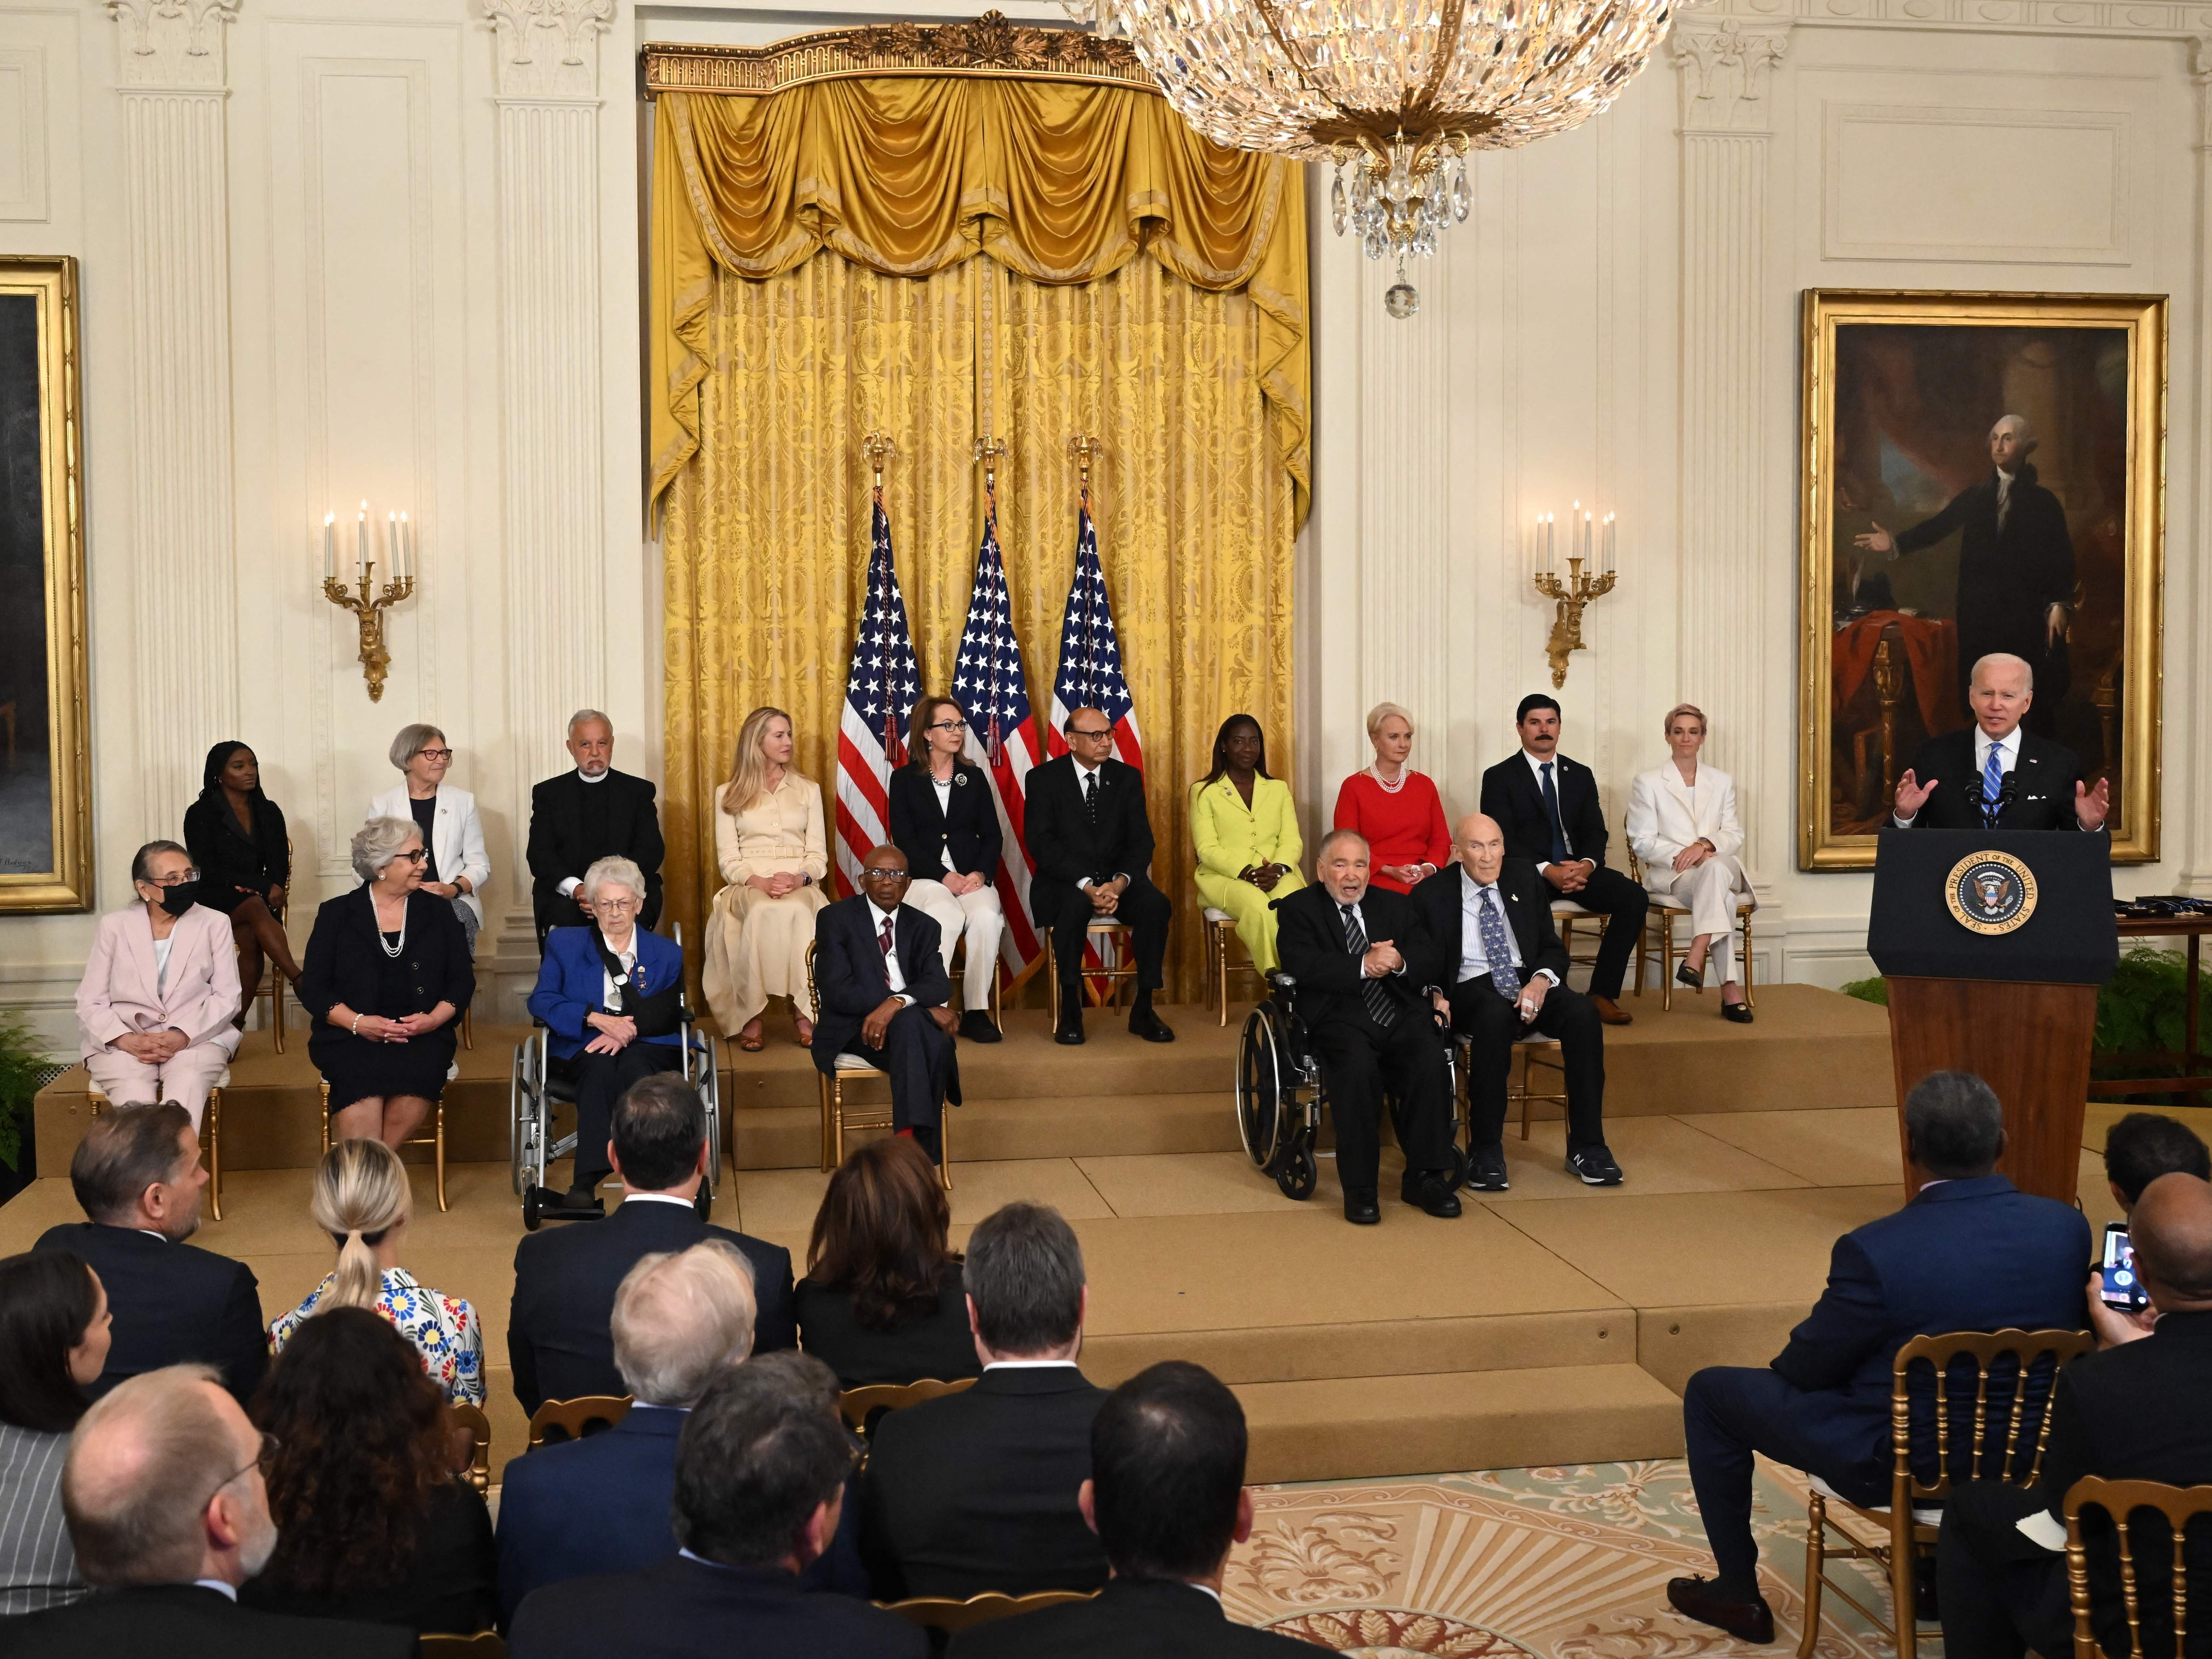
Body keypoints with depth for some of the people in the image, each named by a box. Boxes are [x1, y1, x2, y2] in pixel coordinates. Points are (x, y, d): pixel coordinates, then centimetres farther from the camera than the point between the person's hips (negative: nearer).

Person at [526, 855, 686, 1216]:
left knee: (634, 1067, -36)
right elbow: (541, 1001, 2)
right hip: (583, 1045, 0)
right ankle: (585, 1183, -47)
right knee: (600, 1068, -36)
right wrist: (597, 1019, -14)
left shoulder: (667, 954, 18)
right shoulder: (565, 945, 17)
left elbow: (669, 1013, 3)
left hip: (648, 1046, 0)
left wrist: (627, 1029, -18)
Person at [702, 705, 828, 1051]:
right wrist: (759, 881, -17)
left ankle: (804, 1011, -31)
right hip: (749, 887, -1)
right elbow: (728, 859, 4)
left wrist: (800, 879, -13)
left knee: (796, 911, -38)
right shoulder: (728, 795, 12)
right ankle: (751, 1013, -32)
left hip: (801, 887, 1)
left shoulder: (808, 790, 17)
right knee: (763, 911, -39)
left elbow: (818, 854, 10)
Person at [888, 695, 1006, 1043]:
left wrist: (980, 874, -9)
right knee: (947, 917, -35)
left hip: (972, 877, 3)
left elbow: (991, 835, 11)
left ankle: (976, 1011, -21)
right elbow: (904, 840, -2)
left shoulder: (974, 777, 15)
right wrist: (945, 877, -15)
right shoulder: (905, 779, 6)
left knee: (987, 917, -30)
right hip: (923, 877, -2)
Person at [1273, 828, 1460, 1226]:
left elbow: (1429, 961, 10)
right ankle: (1359, 1189, -25)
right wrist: (1363, 967, -18)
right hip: (1339, 1018, -3)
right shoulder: (1299, 908, 10)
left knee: (1430, 1058, -28)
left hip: (1399, 1014, 4)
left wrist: (1399, 962, -13)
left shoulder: (1396, 906, 22)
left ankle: (1424, 1177, -18)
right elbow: (1304, 966, -8)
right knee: (1357, 1064, -35)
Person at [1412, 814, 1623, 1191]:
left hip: (1528, 981, 3)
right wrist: (1435, 997, -18)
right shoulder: (1432, 895, 1)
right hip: (1470, 990, -3)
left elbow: (1553, 948, 11)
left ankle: (1586, 1147, -20)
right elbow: (1420, 965, 5)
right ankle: (1485, 1152, -29)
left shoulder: (1525, 879, 9)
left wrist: (1541, 980, -12)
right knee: (1495, 1015, -39)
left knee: (1583, 1014, -27)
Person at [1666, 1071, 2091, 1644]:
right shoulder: (2068, 1227, -13)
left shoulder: (1876, 1252, -28)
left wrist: (1789, 1365, 10)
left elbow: (1808, 1368, -13)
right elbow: (2066, 1332, 6)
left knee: (1710, 1393, 14)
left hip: (1897, 1465, -5)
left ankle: (1738, 1591, 25)